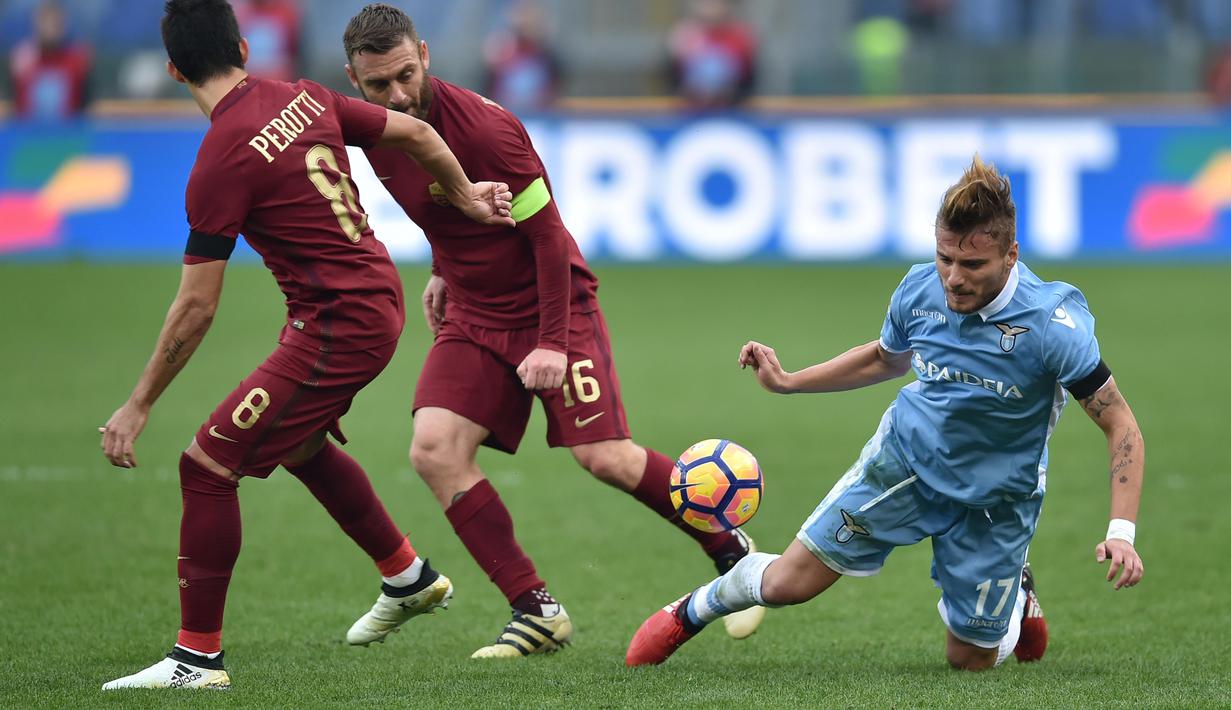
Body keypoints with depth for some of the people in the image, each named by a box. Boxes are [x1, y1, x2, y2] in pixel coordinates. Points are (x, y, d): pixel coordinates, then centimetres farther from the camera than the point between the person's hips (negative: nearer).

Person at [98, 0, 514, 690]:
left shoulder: (221, 163, -19)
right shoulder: (305, 98, 2)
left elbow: (197, 308, -17)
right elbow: (416, 134, 10)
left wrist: (138, 407, -9)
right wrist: (466, 196, 30)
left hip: (337, 326, -9)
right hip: (380, 298, 9)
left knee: (207, 465, -5)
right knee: (300, 445, 31)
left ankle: (199, 658, -1)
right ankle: (410, 579, 49)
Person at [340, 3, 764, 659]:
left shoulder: (481, 127, -25)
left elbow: (548, 235, -19)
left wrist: (554, 342, -21)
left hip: (548, 306, -6)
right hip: (472, 313, 6)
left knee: (604, 457, -12)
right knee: (433, 450, -13)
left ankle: (731, 551, 12)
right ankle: (536, 611, -7)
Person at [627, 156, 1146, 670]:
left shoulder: (1052, 323, -30)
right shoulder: (919, 291, -15)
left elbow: (1120, 425, -22)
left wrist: (1122, 532, -32)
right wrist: (787, 382, 5)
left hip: (995, 499, -2)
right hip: (906, 457, 2)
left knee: (969, 660, 6)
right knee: (787, 582, -2)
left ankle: (1016, 595, 41)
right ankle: (690, 613, 30)